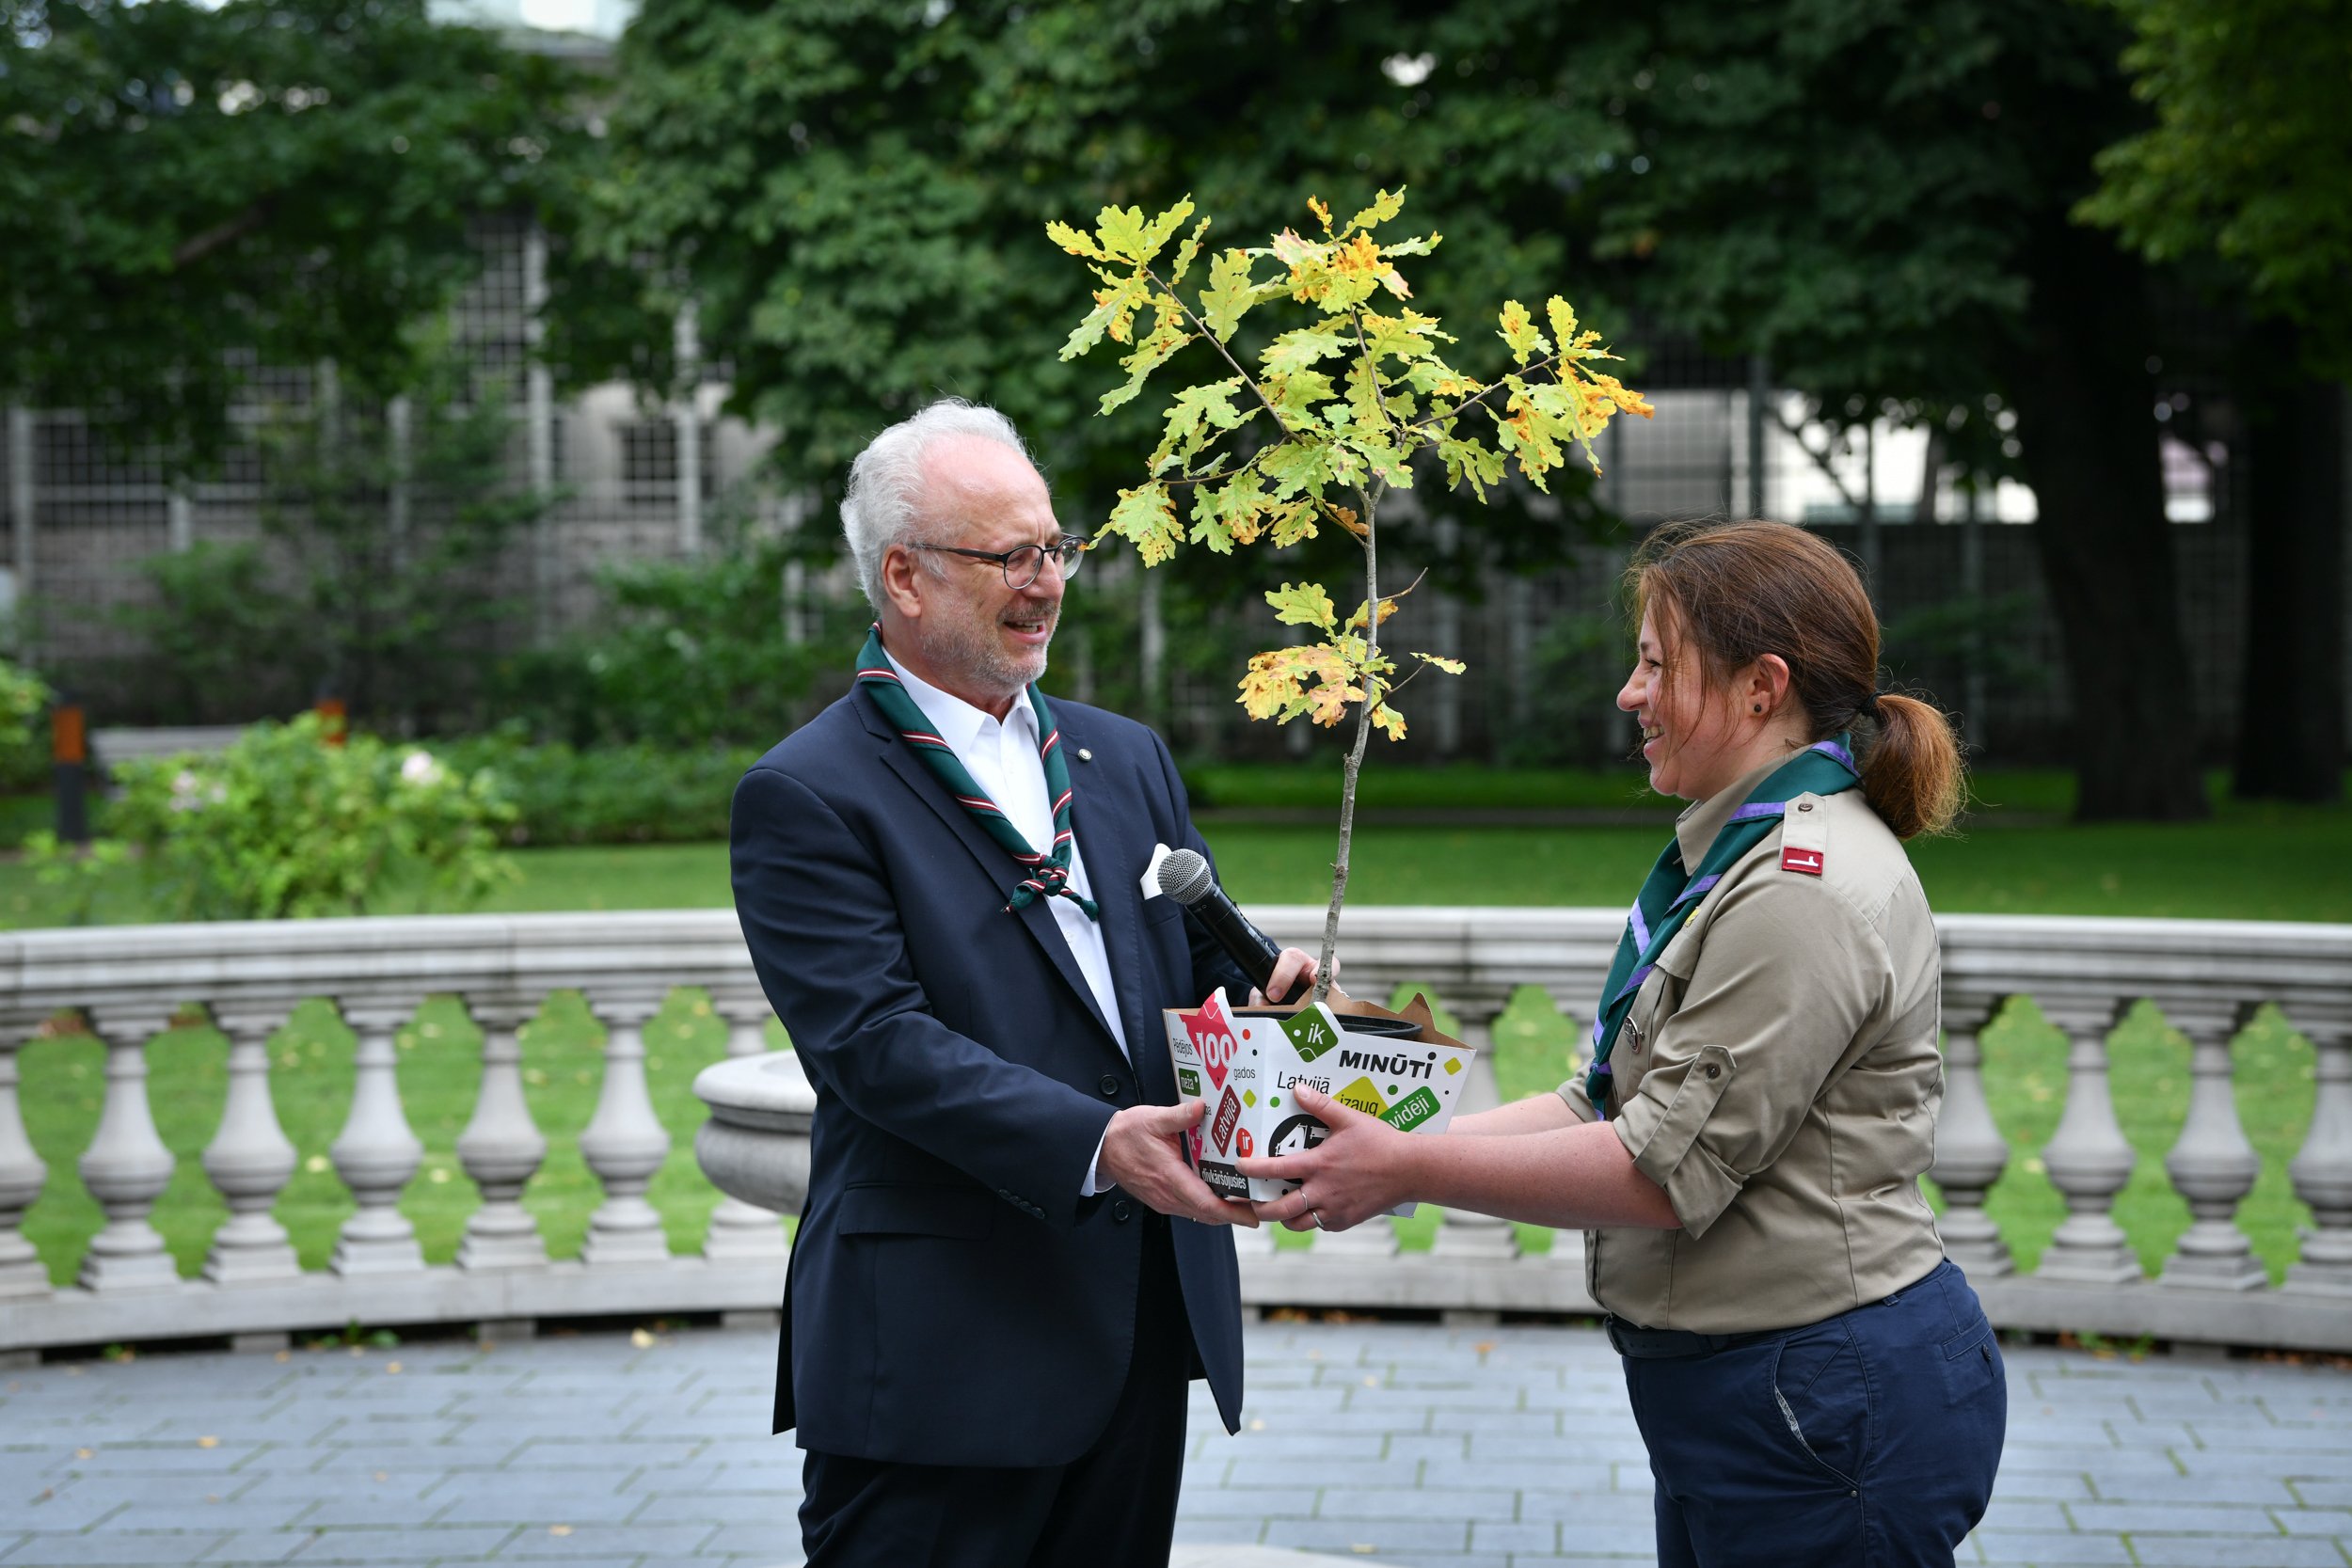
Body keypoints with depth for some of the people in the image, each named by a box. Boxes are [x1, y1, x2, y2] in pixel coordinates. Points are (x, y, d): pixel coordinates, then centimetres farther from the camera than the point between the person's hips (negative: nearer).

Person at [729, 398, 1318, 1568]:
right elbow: (878, 1039, -17)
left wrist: (1266, 990, -10)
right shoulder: (806, 797, -7)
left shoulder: (1123, 758, 16)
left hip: (1141, 1336, 7)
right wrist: (1094, 1144, -28)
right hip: (939, 1357, -6)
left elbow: (1195, 962, 15)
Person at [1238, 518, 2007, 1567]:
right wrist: (1404, 1145, 3)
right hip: (1727, 1394, 10)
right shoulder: (1734, 859, 14)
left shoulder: (1807, 889, -20)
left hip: (1826, 1404, -10)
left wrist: (1413, 1174, -16)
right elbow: (1613, 1106, 12)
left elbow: (1669, 1167, -21)